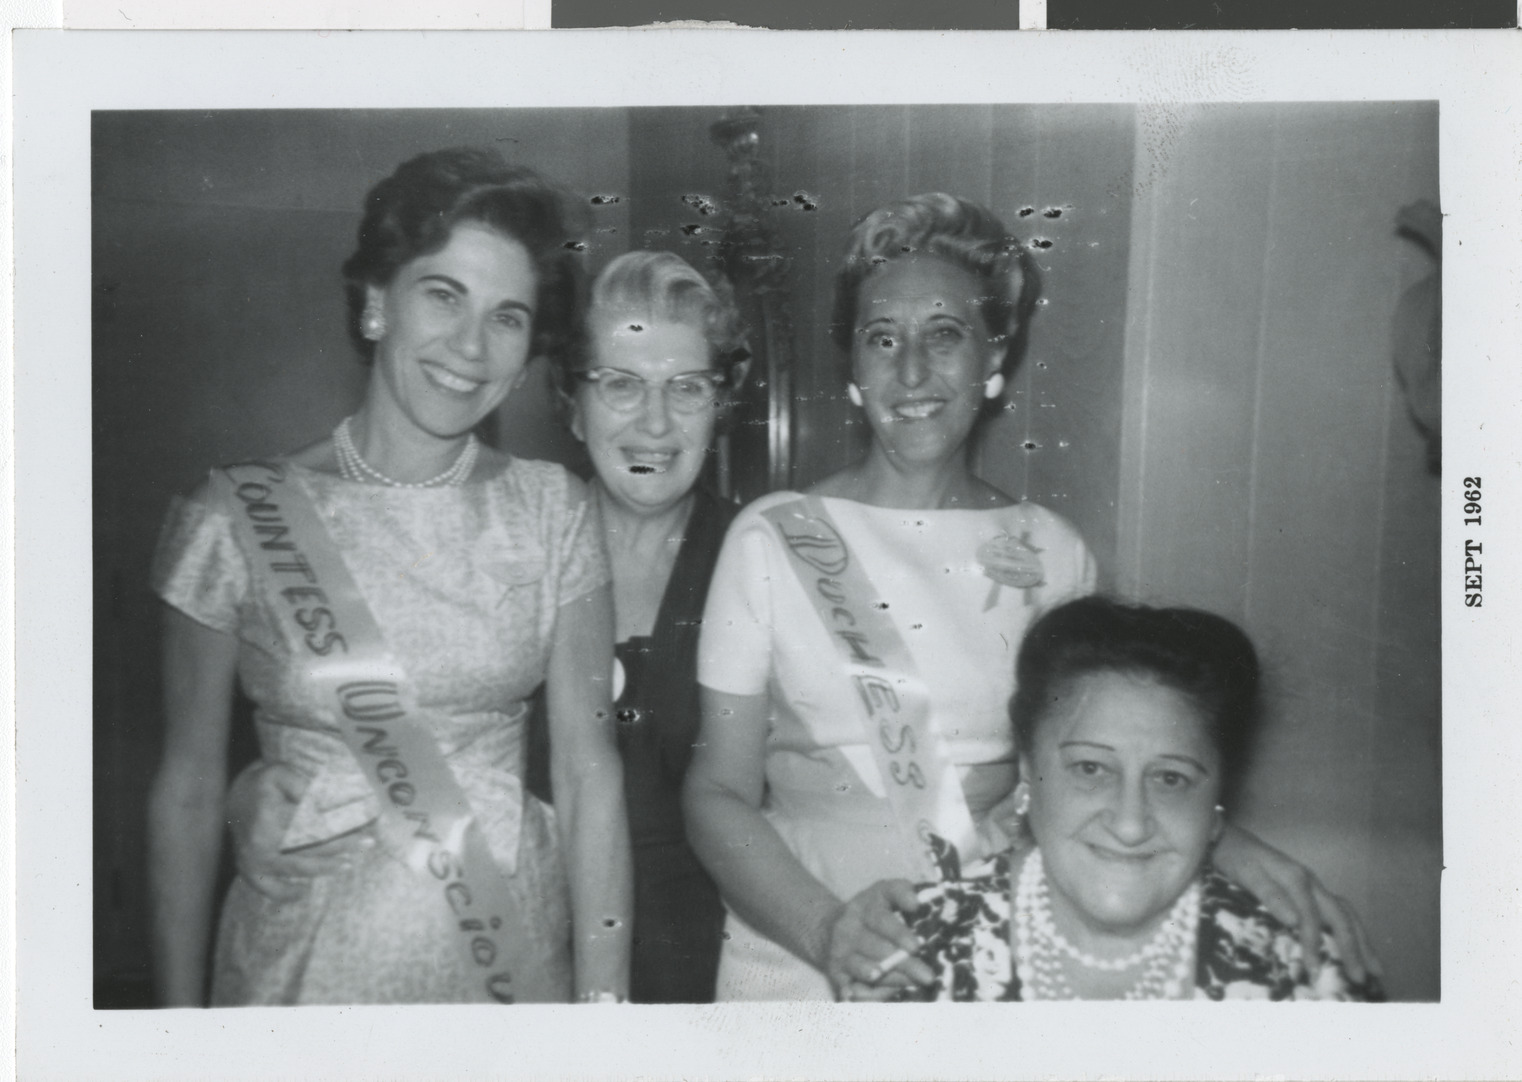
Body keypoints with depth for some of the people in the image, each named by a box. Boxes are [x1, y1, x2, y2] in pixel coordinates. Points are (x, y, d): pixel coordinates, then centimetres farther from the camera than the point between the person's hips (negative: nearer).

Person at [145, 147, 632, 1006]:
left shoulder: (553, 512, -6)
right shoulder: (238, 516, -10)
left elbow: (590, 772, -6)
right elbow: (190, 785, -3)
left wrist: (605, 999, -10)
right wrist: (181, 1009, -1)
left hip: (514, 947, 2)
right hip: (309, 959, -1)